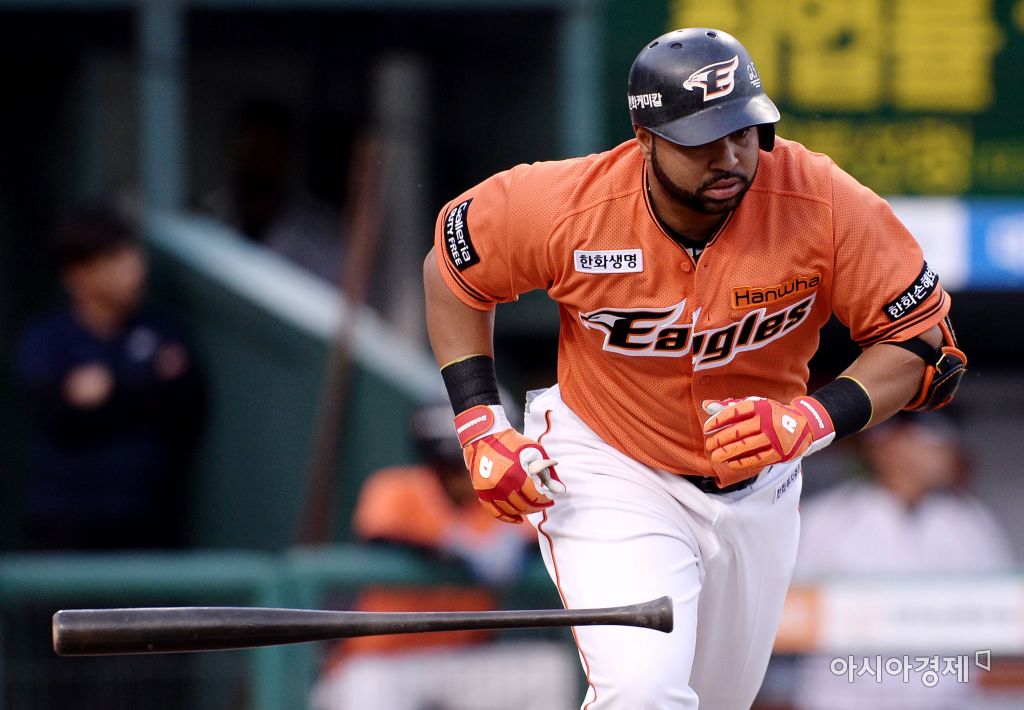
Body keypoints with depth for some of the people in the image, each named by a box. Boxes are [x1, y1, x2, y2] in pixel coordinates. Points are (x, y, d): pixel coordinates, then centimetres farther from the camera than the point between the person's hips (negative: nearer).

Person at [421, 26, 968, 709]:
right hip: (609, 469, -3)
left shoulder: (826, 207, -23)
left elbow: (923, 339, -15)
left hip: (757, 490, 3)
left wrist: (811, 420, -31)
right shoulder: (567, 208, -23)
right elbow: (453, 268, -4)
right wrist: (480, 426, -11)